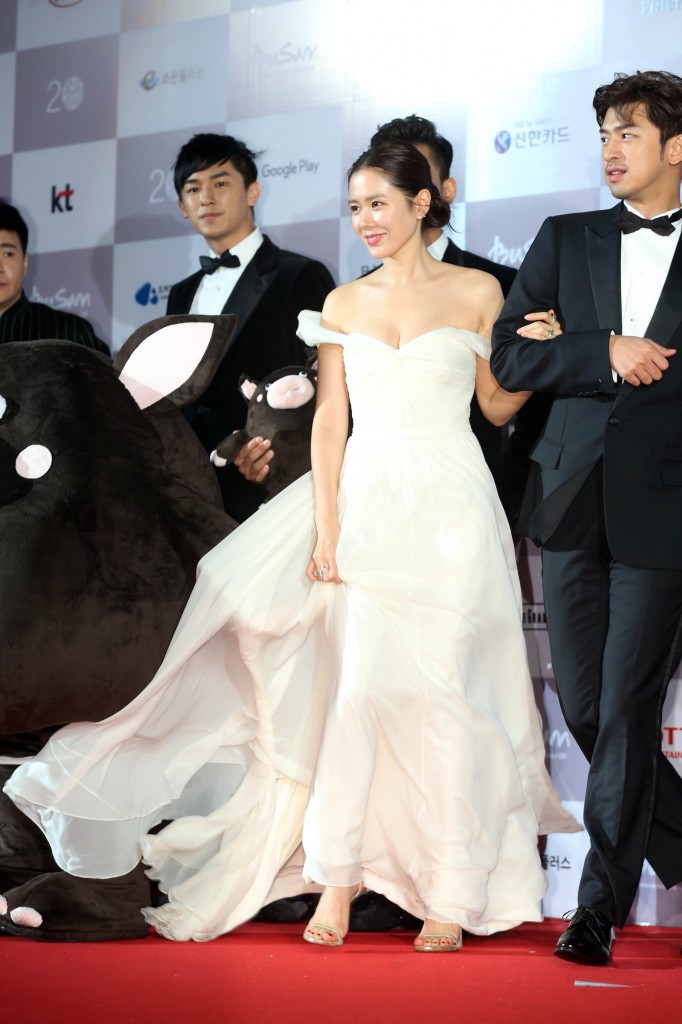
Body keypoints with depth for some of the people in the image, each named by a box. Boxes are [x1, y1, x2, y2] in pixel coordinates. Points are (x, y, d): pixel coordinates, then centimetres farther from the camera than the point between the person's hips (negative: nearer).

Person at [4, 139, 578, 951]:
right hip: (366, 504, 2)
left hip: (450, 512, -2)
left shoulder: (477, 293, 5)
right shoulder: (343, 304, 12)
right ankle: (337, 880, 0)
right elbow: (330, 419, 7)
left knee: (442, 694, -4)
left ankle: (453, 894, 2)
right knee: (358, 686, -8)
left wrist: (546, 357, -11)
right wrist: (327, 530, -3)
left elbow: (498, 404, 9)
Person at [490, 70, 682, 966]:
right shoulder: (566, 241, 11)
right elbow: (507, 357, 3)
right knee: (584, 707, 7)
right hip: (574, 504, 4)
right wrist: (608, 355, -11)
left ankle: (601, 906, 5)